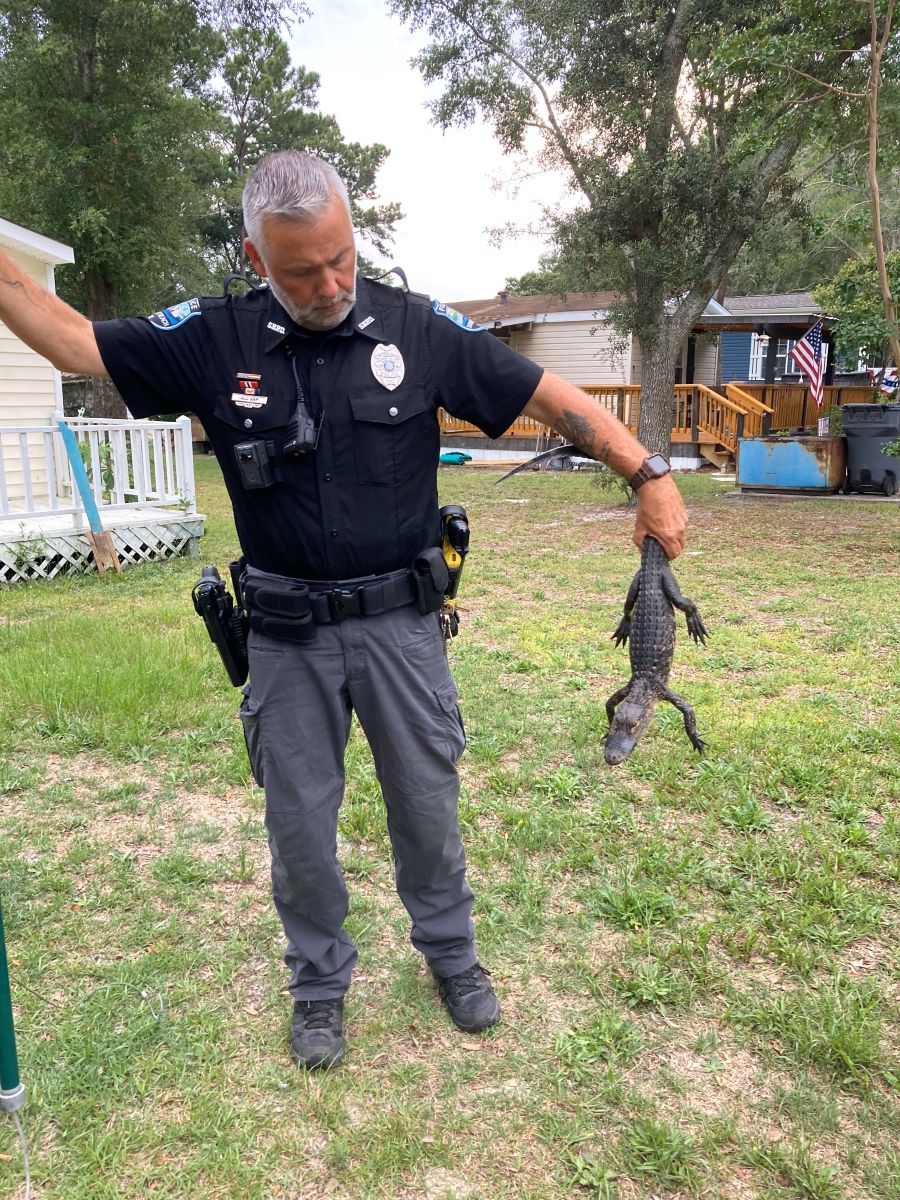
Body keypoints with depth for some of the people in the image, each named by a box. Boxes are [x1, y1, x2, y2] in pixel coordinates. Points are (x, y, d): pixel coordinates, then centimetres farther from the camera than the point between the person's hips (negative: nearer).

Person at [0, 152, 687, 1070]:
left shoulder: (420, 330, -6)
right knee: (299, 821, 14)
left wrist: (649, 475, -10)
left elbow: (552, 398, -5)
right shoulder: (215, 340, -4)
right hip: (287, 637, 1)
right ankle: (320, 983, 39)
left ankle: (451, 954, 42)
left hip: (400, 622, 0)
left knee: (427, 804, 15)